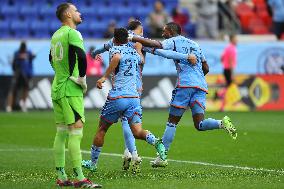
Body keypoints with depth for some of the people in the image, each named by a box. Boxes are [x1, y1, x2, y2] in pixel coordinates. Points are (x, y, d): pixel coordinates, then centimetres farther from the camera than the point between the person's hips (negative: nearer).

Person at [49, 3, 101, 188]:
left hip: (57, 88, 9)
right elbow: (81, 56, -27)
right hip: (70, 90, -9)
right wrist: (82, 78, -14)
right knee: (76, 131, -10)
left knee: (61, 133, 11)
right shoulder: (72, 33, -12)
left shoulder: (56, 35, 14)